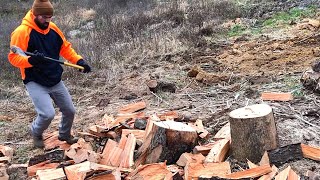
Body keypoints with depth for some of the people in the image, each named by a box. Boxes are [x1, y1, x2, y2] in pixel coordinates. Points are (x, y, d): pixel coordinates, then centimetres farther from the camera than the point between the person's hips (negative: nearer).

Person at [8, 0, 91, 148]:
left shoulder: (53, 28, 1)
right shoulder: (22, 32, -17)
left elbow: (65, 48, 10)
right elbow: (14, 57, -19)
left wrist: (79, 61, -5)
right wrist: (31, 60, -38)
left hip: (55, 81, 6)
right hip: (35, 83, -6)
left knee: (70, 111, 12)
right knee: (48, 114, -21)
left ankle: (64, 135, 42)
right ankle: (36, 133, 14)